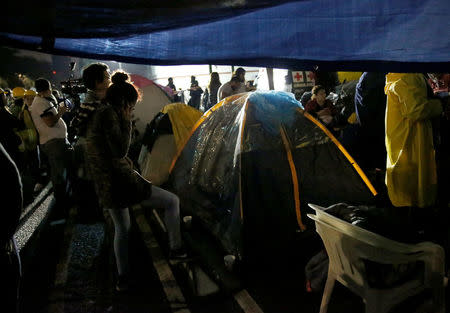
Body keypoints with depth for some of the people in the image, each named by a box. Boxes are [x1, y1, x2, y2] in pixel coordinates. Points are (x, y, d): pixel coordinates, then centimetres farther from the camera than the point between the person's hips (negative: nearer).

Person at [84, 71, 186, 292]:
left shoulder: (98, 113, 14)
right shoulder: (108, 113, -15)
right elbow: (120, 151, -20)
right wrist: (127, 123, -11)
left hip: (104, 186, 10)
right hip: (120, 181, -10)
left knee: (122, 228, 26)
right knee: (173, 201, 4)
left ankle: (122, 278, 35)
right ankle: (176, 249, 16)